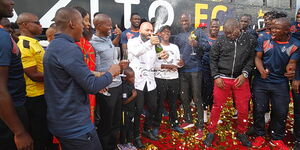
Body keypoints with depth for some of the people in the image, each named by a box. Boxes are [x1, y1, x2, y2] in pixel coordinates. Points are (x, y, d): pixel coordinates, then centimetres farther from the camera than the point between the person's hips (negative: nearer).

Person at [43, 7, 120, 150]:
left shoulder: (53, 46, 10)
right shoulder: (69, 48, -21)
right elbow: (92, 86, -22)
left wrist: (97, 82, 15)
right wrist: (111, 73, -5)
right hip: (75, 126, -10)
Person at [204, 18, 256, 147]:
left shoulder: (250, 40, 1)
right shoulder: (221, 40, -2)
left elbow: (252, 58, 2)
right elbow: (213, 59, 2)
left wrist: (244, 74, -10)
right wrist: (216, 76, -4)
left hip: (241, 79, 1)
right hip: (222, 79, -1)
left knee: (243, 108, 8)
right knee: (217, 107, 5)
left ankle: (241, 133, 31)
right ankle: (211, 132, 23)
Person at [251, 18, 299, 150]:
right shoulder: (264, 40, -4)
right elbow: (258, 57, -4)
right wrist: (261, 71, -24)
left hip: (280, 83, 1)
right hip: (260, 81, 0)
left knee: (281, 112, 7)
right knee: (258, 109, 5)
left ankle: (276, 138, 29)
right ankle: (260, 136, 25)